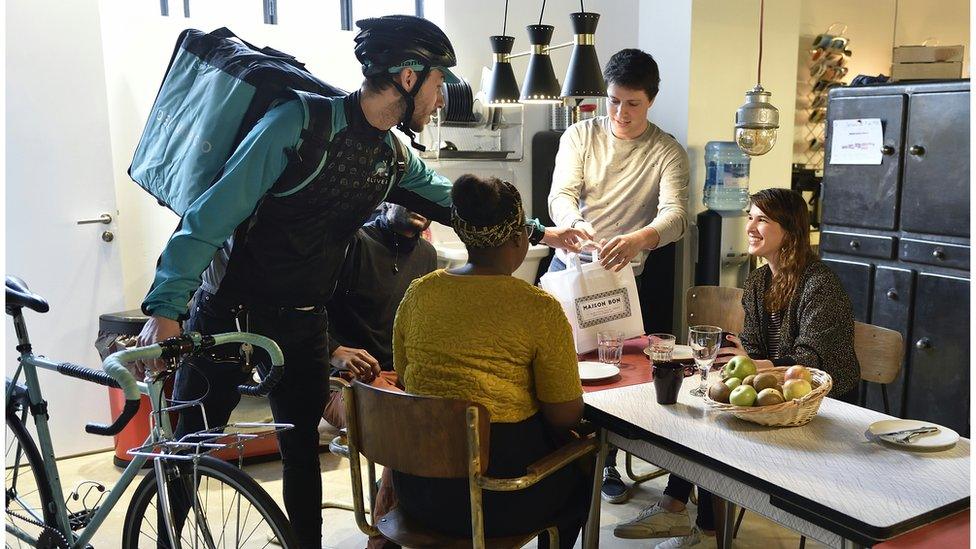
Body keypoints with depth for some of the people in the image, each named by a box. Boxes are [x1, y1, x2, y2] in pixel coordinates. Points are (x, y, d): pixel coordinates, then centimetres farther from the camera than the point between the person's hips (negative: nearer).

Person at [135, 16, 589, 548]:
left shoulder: (394, 158, 1)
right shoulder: (300, 123, -21)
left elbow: (454, 201, 17)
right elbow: (212, 215, -21)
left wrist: (538, 231, 21)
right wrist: (165, 308, -25)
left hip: (303, 323, 5)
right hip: (228, 316, -5)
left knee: (303, 450, 13)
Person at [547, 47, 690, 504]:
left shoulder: (668, 153, -5)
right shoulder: (579, 136, 1)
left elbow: (675, 215, -20)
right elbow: (561, 194, -12)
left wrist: (639, 239, -43)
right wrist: (573, 224, -37)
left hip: (623, 273, -2)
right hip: (568, 262, 2)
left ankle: (605, 462, 23)